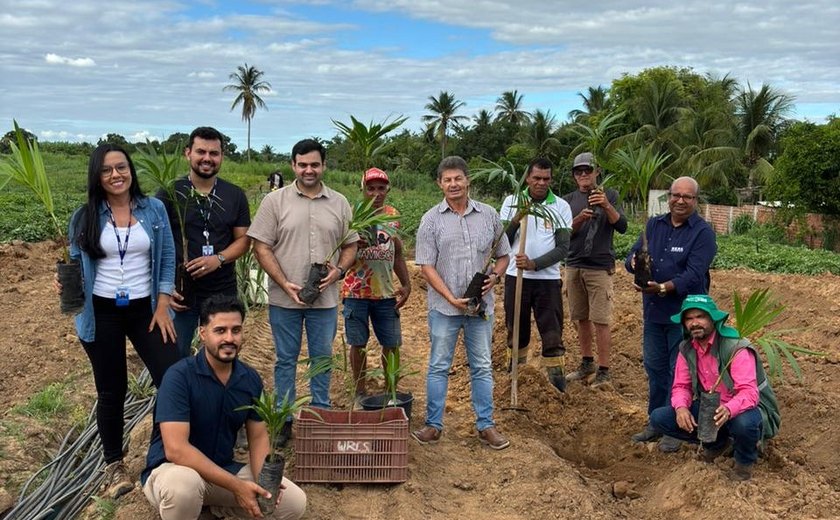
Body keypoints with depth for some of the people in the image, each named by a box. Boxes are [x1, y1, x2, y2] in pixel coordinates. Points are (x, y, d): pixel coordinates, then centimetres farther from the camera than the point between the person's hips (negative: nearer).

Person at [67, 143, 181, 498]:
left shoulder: (154, 209, 0)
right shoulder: (85, 217, -2)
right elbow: (76, 265, 4)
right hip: (102, 313, 0)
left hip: (145, 309, 1)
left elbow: (167, 259, 1)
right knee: (111, 392, 9)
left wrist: (162, 306, -5)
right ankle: (114, 465, 25)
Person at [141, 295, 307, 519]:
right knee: (183, 484, -41)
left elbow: (258, 436, 4)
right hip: (172, 469, -6)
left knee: (295, 501, -6)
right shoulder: (180, 376, -21)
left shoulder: (251, 379, -3)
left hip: (224, 469, 6)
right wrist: (236, 486, -31)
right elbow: (176, 449, -28)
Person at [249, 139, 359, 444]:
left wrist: (339, 270, -10)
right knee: (286, 359, 9)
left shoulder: (340, 204, 6)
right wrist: (285, 284, -13)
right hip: (284, 299, -2)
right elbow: (261, 247, -4)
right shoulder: (275, 201, -2)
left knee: (322, 358, 11)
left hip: (326, 298, 2)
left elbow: (350, 245, 10)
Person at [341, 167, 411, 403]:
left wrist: (406, 284, 7)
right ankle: (360, 392, 21)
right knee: (358, 343, 7)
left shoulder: (393, 215, 7)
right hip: (356, 292, -3)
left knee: (392, 344, 5)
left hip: (386, 292, 3)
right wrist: (355, 245, -25)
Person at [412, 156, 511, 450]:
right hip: (444, 307, -2)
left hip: (481, 305, 2)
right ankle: (433, 425, 18)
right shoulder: (432, 220, -3)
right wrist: (452, 299, -14)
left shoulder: (489, 215, 4)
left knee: (482, 368, 10)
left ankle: (485, 425, 21)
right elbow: (426, 266, -6)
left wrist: (495, 276, -9)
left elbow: (503, 255, 13)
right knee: (439, 367, 7)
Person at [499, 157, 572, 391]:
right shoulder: (512, 201, 1)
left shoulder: (561, 206, -2)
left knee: (551, 328, 1)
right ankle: (517, 363, 32)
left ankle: (555, 369, 14)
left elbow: (563, 247, -7)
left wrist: (534, 264, -19)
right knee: (516, 325, 13)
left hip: (548, 277, -1)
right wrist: (517, 219, -19)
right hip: (516, 275, 1)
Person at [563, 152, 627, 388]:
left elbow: (622, 227, -7)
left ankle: (604, 371, 1)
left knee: (600, 321, -5)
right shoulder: (568, 200, 9)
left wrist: (607, 206, -23)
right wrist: (579, 219, -17)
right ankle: (587, 364, 24)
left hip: (600, 267, -4)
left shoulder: (609, 195, 3)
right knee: (580, 318, 11)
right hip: (573, 266, 4)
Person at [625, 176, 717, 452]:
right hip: (653, 312, 5)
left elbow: (693, 276, -20)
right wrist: (634, 262, -21)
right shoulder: (654, 225, 8)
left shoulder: (703, 232, -9)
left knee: (678, 372, 3)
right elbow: (633, 255, 4)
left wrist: (662, 288, -33)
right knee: (655, 368, 14)